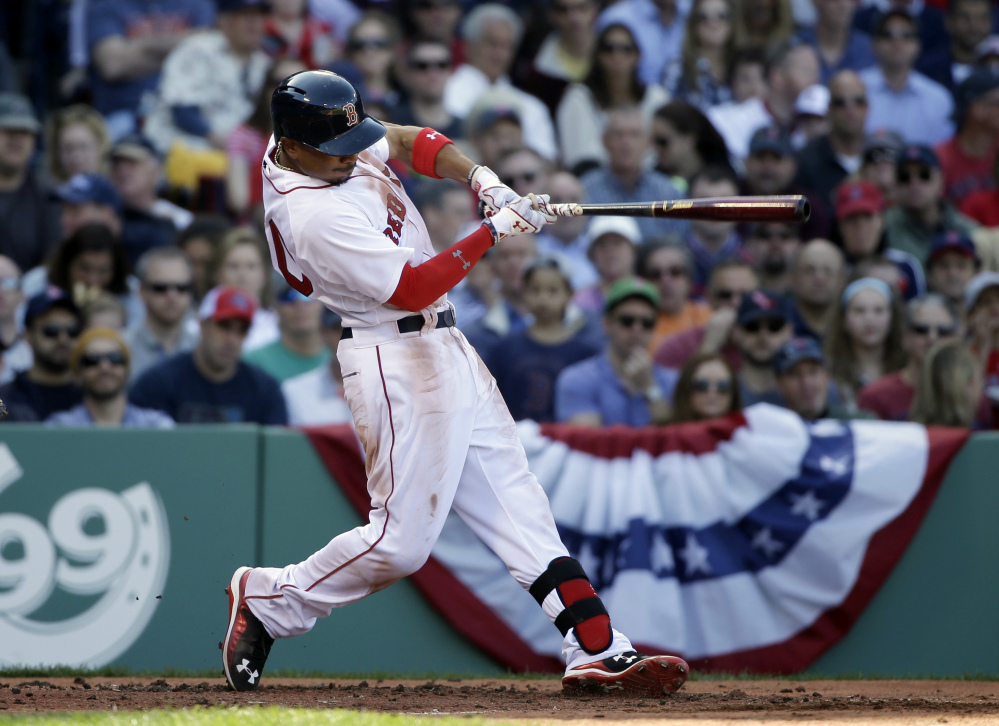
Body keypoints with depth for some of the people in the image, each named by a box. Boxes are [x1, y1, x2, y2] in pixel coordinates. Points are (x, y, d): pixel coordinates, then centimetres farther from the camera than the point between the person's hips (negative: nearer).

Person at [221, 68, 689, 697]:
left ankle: (598, 651, 4)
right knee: (402, 540, -10)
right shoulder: (316, 217, -26)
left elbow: (410, 142, 14)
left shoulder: (330, 139, 1)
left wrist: (482, 178, -4)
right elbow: (412, 288, -24)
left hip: (443, 348, 10)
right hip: (397, 363, -10)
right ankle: (269, 601, 9)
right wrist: (495, 231, -19)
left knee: (516, 503, 6)